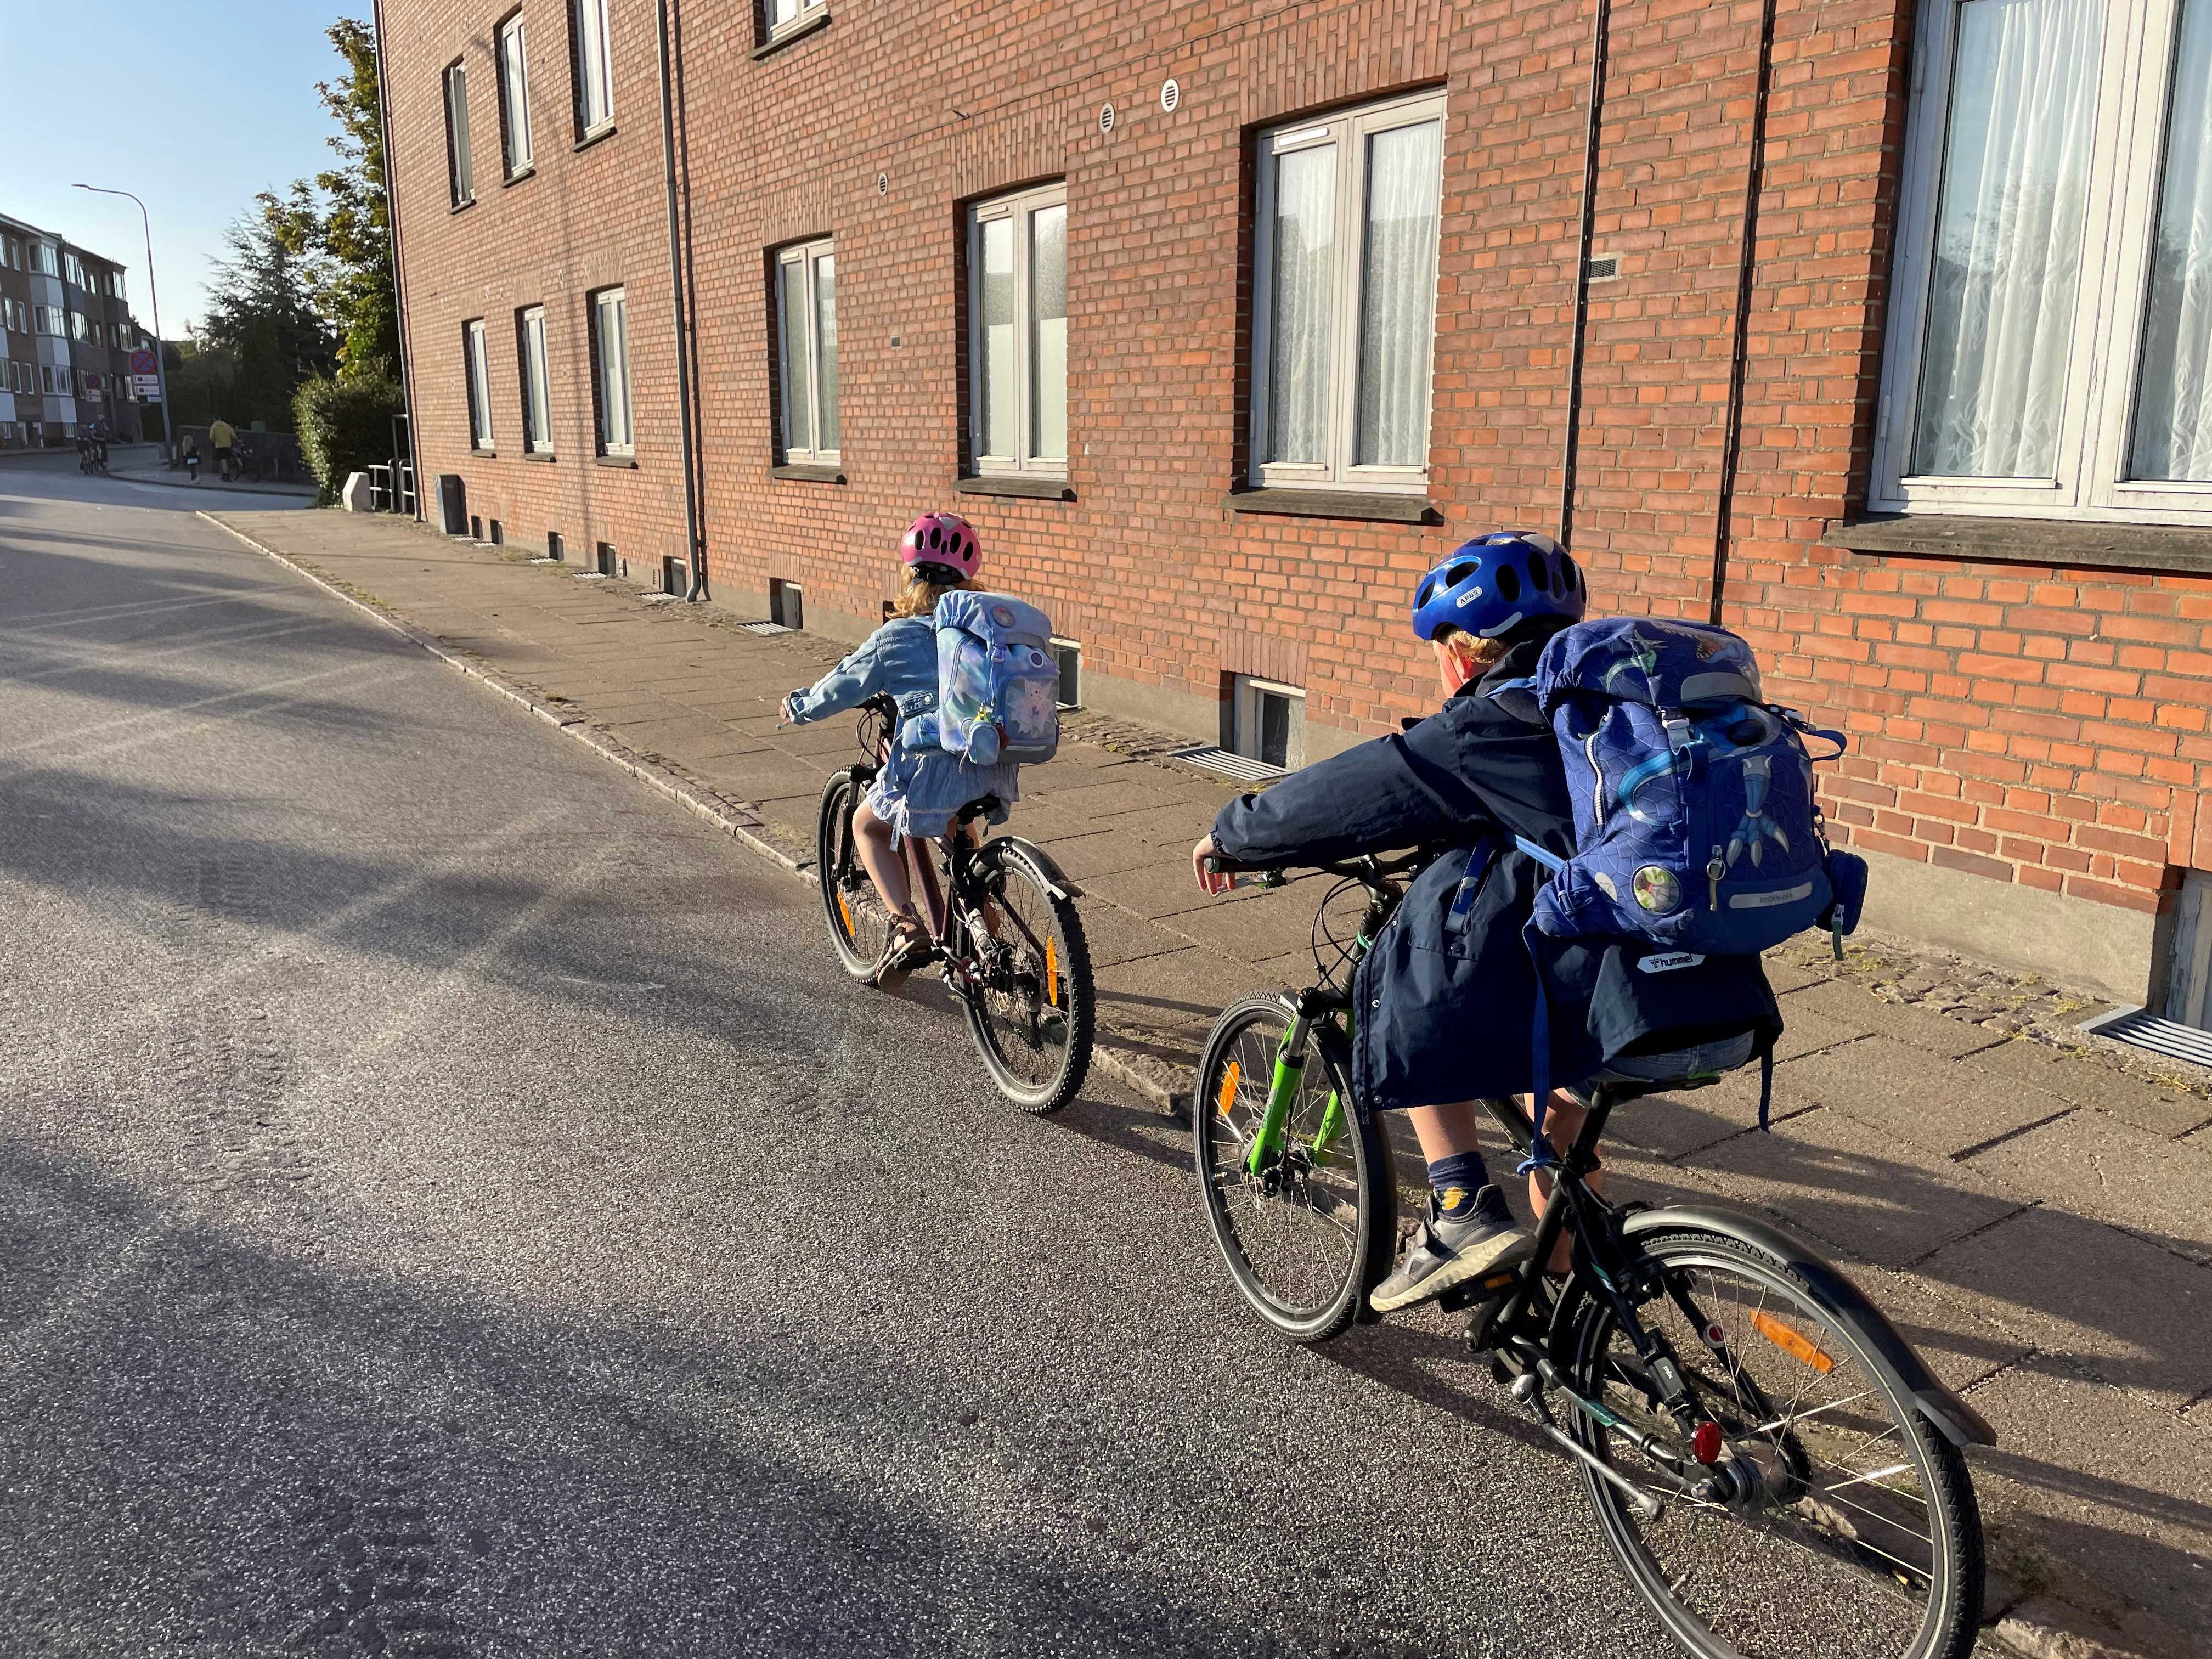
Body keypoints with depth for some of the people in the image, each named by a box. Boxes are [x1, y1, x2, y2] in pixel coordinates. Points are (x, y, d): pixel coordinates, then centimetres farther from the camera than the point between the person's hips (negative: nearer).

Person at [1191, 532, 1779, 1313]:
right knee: (1552, 1089, 33)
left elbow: (1339, 798, 5)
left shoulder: (1486, 731, -3)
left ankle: (1463, 1209, 6)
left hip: (1623, 1004, -8)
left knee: (1419, 1001, 12)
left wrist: (1231, 835, 22)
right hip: (1732, 1009, 8)